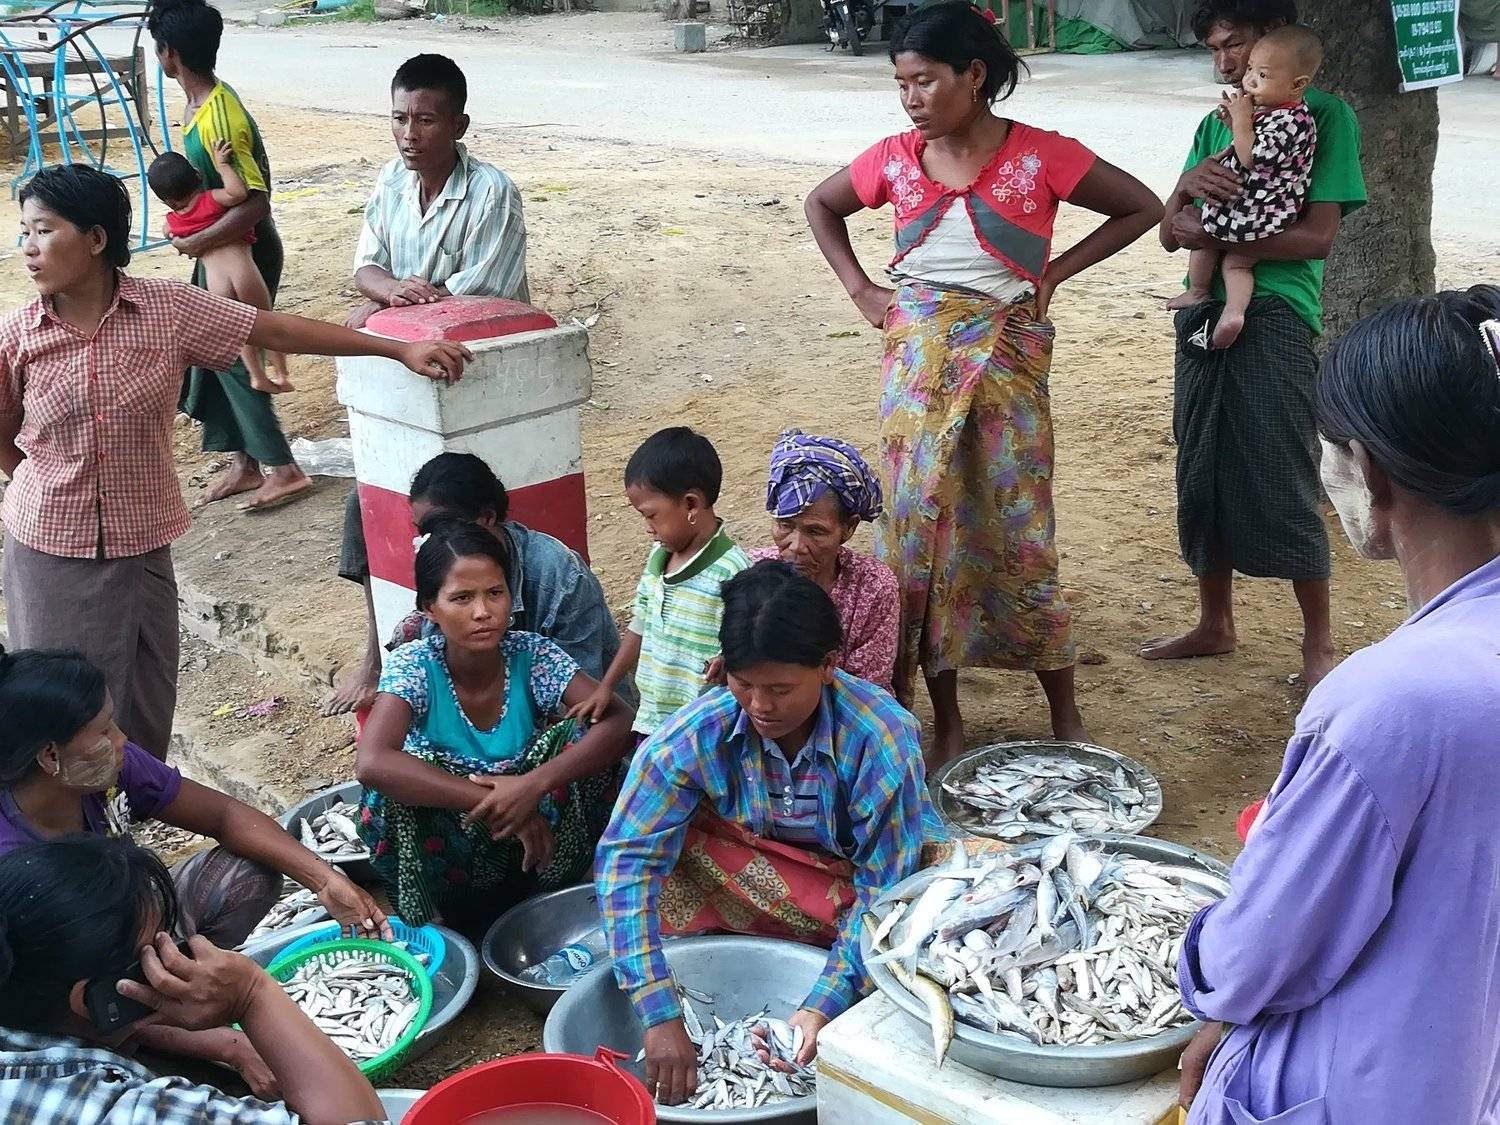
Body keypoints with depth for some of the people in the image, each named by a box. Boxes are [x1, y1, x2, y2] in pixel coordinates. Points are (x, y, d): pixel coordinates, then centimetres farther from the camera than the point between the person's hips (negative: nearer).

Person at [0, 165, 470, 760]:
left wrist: (401, 348, -9)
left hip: (141, 544, 1)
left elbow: (277, 331, -8)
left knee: (146, 710, 11)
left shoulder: (168, 309, -9)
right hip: (49, 551, -1)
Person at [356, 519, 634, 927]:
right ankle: (429, 922, -7)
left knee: (578, 738, -22)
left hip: (525, 843, 2)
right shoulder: (414, 666, -19)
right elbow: (371, 763, -37)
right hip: (441, 854, -2)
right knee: (398, 787, -32)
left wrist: (534, 784, -38)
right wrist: (496, 802, -39)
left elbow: (619, 721, -22)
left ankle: (552, 899, -3)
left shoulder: (531, 655, -13)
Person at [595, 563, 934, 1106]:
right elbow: (624, 858, -26)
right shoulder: (700, 731, -23)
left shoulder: (884, 740, -28)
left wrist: (824, 1007, -36)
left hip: (850, 890, -1)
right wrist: (660, 1015, -35)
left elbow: (885, 888, -23)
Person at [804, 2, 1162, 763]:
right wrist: (860, 290, 7)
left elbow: (1142, 208, 1)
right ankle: (945, 721, 17)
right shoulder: (894, 160, 1)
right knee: (921, 524, 4)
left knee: (1020, 527, 2)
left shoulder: (1041, 156, -8)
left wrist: (1055, 272, -3)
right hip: (918, 358, 3)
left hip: (1006, 357, -3)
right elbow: (820, 206, 18)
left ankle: (1065, 715, 18)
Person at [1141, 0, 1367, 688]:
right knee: (1202, 476, 11)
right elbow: (1171, 237, 9)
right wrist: (1187, 187, -11)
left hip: (1276, 318, -6)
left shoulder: (1325, 116, -2)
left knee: (1283, 483, -4)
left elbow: (1317, 236, -11)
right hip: (1205, 315, 6)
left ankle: (1318, 644, 9)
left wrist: (1212, 238, -14)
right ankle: (1215, 625, 26)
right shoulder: (1217, 124, 14)